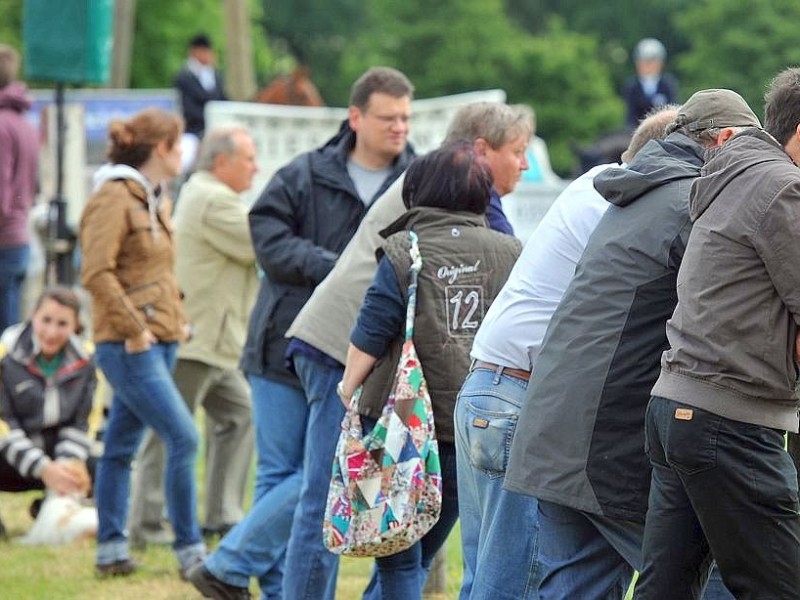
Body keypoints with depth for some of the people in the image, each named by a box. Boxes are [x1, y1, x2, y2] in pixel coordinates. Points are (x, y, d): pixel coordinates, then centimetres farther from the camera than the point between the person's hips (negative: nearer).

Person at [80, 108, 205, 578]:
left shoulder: (157, 200, 17)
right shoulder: (114, 198, -12)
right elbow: (97, 274, -20)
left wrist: (177, 318, 13)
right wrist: (134, 328, -18)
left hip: (161, 340, 9)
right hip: (129, 345, -9)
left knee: (122, 444, 12)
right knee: (183, 436, -12)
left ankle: (111, 548, 16)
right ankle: (190, 549, -8)